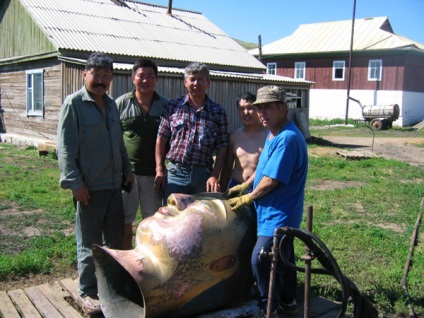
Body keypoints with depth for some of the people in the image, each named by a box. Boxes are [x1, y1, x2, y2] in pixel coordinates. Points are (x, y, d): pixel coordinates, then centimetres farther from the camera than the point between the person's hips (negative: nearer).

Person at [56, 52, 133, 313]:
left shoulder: (111, 104, 12)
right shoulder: (74, 103, -9)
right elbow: (65, 147, -13)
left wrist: (127, 169, 16)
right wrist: (75, 183, -18)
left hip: (114, 184, 7)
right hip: (89, 186, -7)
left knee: (116, 238, 17)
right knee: (89, 243, 5)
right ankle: (88, 292, 20)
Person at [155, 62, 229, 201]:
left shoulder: (218, 111, 4)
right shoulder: (173, 106, 4)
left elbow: (222, 147, 2)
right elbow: (161, 139, 5)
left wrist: (215, 176, -6)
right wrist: (159, 170, -1)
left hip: (203, 175, 0)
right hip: (175, 172, 0)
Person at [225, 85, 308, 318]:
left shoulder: (287, 139, -24)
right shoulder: (274, 134, 8)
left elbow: (271, 180, -24)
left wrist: (247, 199, -11)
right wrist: (244, 186, 15)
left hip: (278, 215, -10)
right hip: (279, 214, 10)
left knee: (261, 261, -7)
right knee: (282, 259, 20)